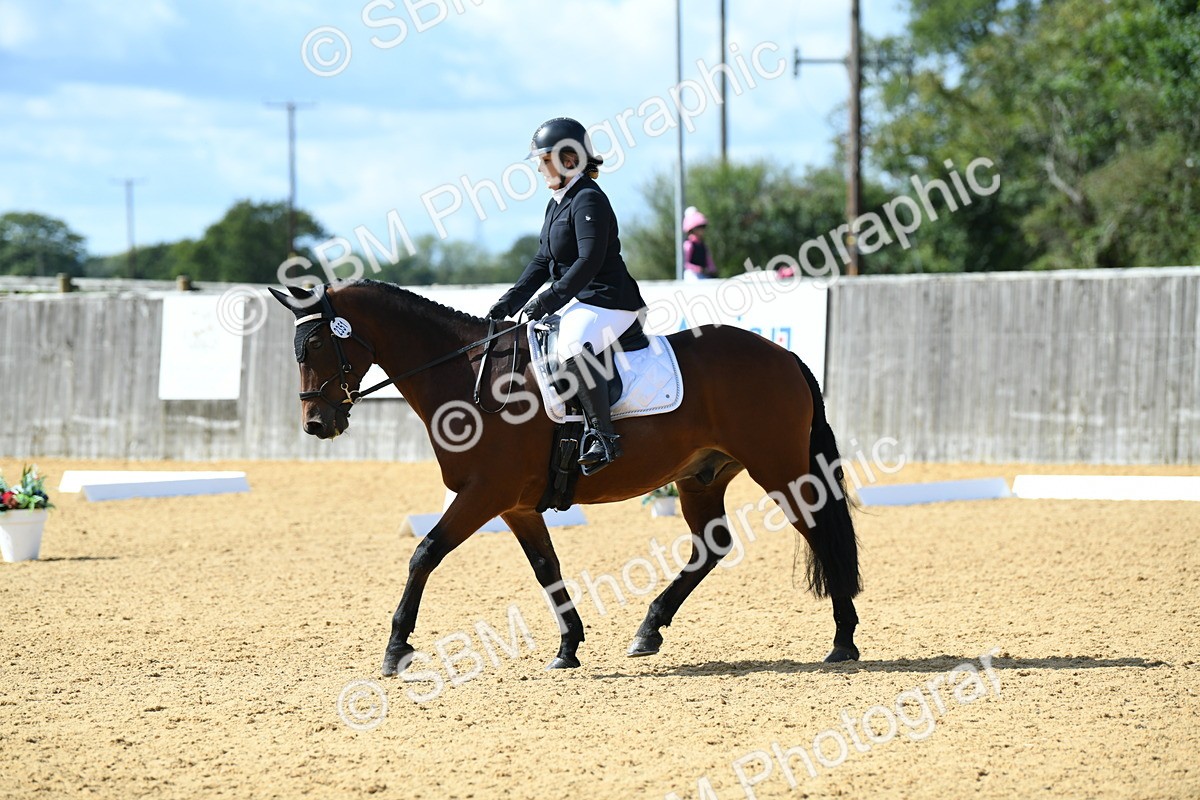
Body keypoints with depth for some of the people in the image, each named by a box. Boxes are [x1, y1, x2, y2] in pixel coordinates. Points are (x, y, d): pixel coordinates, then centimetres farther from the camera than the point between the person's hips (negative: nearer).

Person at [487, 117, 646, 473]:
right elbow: (543, 261, 19)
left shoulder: (589, 200, -15)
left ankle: (603, 436, -31)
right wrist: (511, 301, 7)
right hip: (577, 301, 11)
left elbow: (589, 262, -24)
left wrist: (549, 301, -28)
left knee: (572, 348, -36)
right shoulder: (557, 203, 16)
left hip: (608, 302, -11)